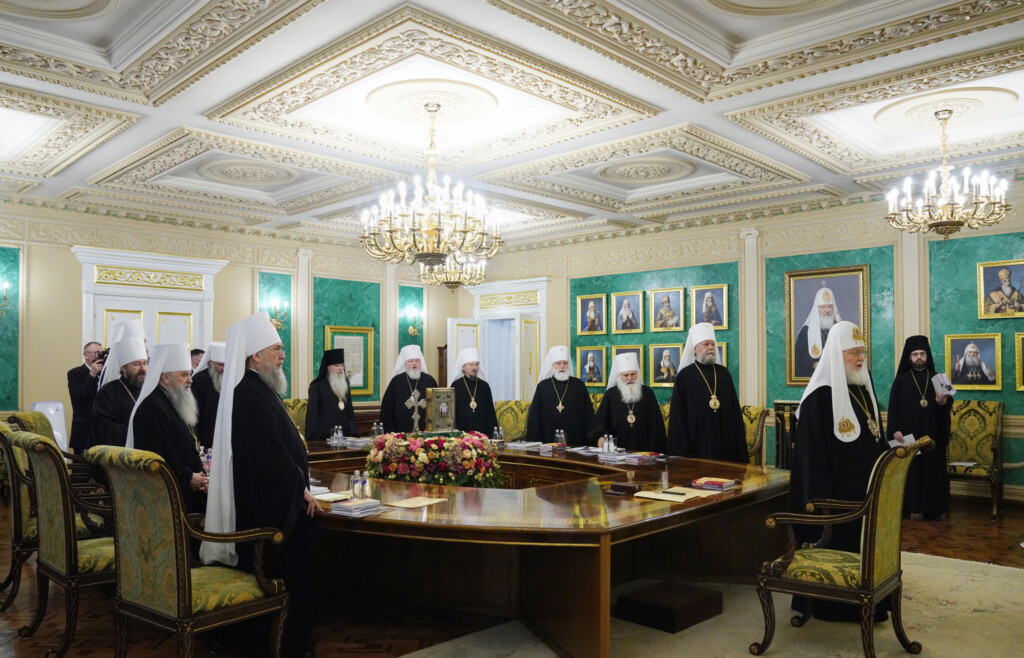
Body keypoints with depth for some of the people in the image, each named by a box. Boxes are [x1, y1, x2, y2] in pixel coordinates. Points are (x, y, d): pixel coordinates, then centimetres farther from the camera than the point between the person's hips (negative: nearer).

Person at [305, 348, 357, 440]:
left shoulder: (344, 383, 13)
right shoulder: (317, 386, -3)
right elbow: (312, 413, -6)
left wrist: (353, 432, 9)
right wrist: (313, 436, -13)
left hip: (345, 433, 5)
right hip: (324, 435, -5)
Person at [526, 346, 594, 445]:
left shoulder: (579, 385, 5)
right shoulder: (543, 386, 5)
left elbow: (588, 414, 5)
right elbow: (534, 416, 5)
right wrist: (536, 441, -2)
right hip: (549, 441, 0)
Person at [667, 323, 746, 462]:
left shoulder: (723, 373, 11)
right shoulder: (684, 376, -1)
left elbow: (735, 409, 12)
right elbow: (677, 415, -3)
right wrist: (683, 450, -9)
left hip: (725, 443, 4)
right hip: (698, 444, -4)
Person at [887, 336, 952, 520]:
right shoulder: (901, 380, 2)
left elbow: (947, 406, 8)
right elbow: (893, 407, -2)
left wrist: (942, 403, -16)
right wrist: (895, 429, -14)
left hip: (932, 435, 2)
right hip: (907, 434, -2)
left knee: (932, 469, 3)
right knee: (907, 470, -1)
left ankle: (932, 509, 9)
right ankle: (905, 508, 6)